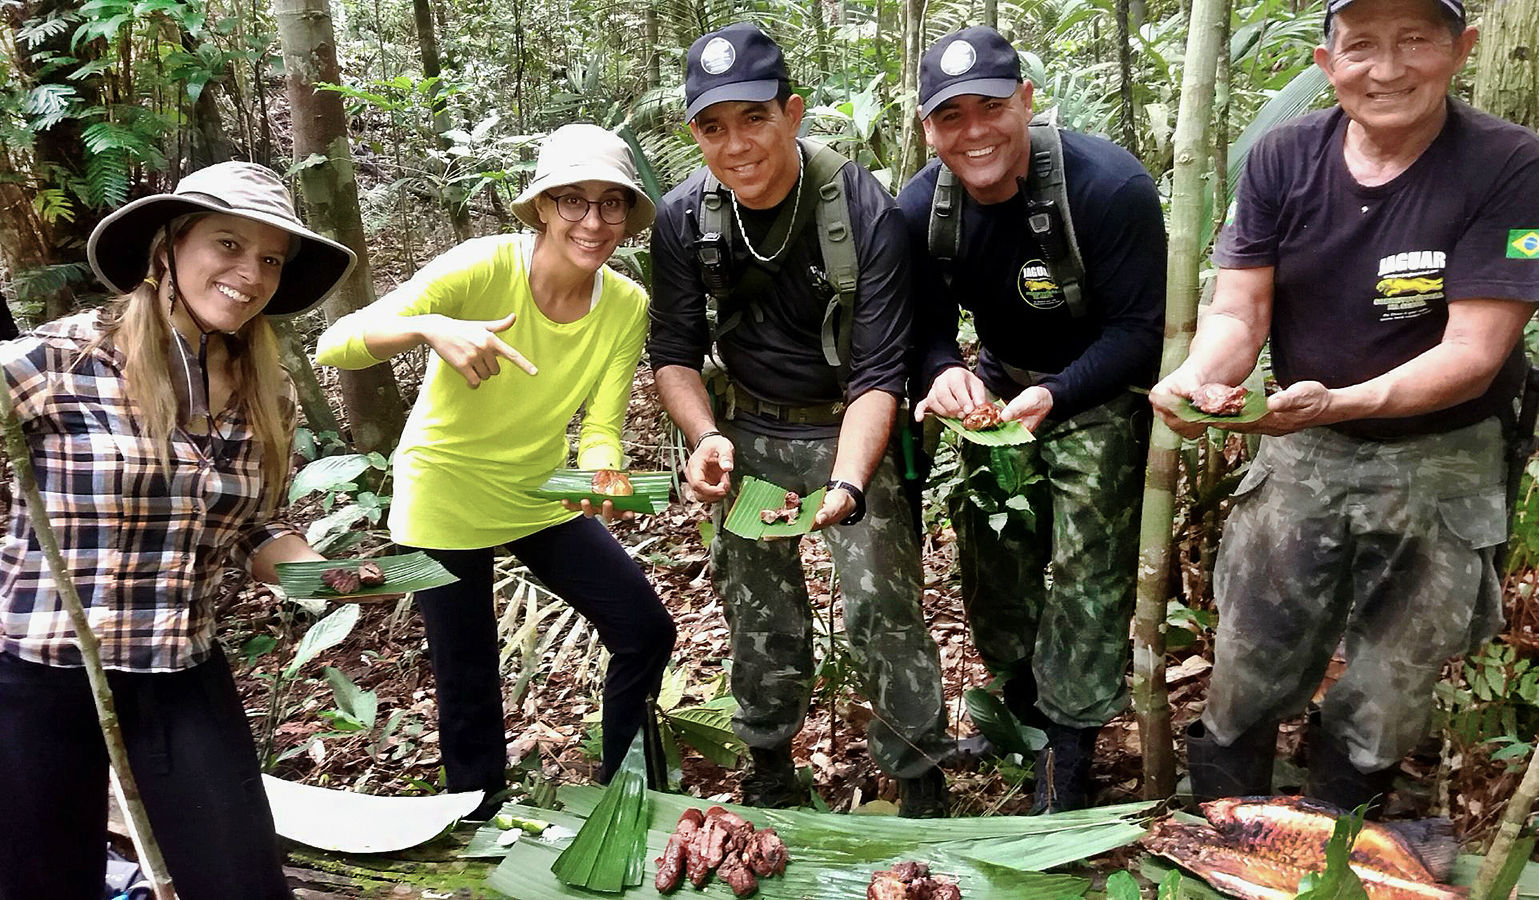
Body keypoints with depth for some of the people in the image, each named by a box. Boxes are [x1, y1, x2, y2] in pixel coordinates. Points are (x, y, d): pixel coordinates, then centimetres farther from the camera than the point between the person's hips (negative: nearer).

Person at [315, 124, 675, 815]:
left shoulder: (627, 305, -11)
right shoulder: (482, 268, -26)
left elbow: (600, 428, -14)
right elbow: (333, 347, -31)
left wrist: (603, 476, -37)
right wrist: (430, 327, -50)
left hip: (541, 497, 5)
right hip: (445, 501, -4)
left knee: (647, 631, 5)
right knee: (469, 687, 7)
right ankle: (481, 828, 36)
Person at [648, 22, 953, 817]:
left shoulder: (865, 213, -24)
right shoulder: (684, 218, -13)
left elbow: (879, 374, -22)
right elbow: (675, 351, -4)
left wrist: (846, 484, -38)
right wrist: (706, 437, -23)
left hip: (851, 428, -3)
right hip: (748, 430, 3)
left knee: (883, 610, -7)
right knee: (758, 614, 13)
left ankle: (922, 790, 13)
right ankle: (769, 770, 34)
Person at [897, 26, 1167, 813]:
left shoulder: (1108, 186, -28)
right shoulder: (922, 206, -13)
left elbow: (1139, 328, -23)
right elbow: (930, 325, -4)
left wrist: (1053, 397, -37)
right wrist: (948, 374, -27)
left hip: (1100, 391, -5)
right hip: (999, 382, 5)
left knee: (1086, 573, -7)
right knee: (991, 557, 13)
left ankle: (1068, 759, 11)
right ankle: (1019, 707, 38)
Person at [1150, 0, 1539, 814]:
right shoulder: (1283, 159, -7)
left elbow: (1472, 355, -21)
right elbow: (1237, 314, -9)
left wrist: (1334, 402, -38)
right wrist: (1193, 379, -32)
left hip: (1438, 467, -2)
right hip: (1301, 455, 2)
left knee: (1385, 706, 13)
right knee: (1245, 683, 10)